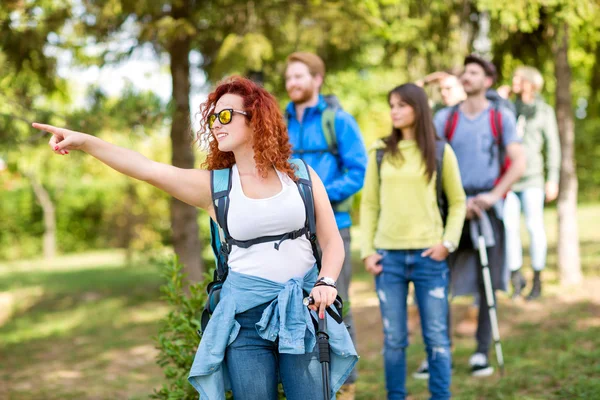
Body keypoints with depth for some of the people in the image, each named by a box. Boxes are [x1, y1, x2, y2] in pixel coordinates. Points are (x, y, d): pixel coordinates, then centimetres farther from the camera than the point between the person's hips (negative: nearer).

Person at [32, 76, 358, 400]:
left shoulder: (300, 176, 4)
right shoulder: (214, 186, 2)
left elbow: (332, 241, 6)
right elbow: (149, 170, -11)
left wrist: (326, 282, -14)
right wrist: (85, 142, -22)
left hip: (304, 307, 0)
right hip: (246, 311, 0)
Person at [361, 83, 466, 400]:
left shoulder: (440, 152, 4)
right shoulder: (380, 152, 7)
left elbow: (457, 202, 8)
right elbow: (369, 205, 9)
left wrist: (448, 242, -4)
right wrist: (367, 251, 1)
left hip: (428, 255, -1)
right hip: (388, 256, 1)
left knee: (436, 337, 2)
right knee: (393, 338, 5)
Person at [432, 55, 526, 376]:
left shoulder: (502, 117, 7)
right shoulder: (445, 118, 8)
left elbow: (518, 163, 3)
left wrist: (494, 195, -10)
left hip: (487, 207, 0)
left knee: (488, 283, 1)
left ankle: (482, 353, 9)